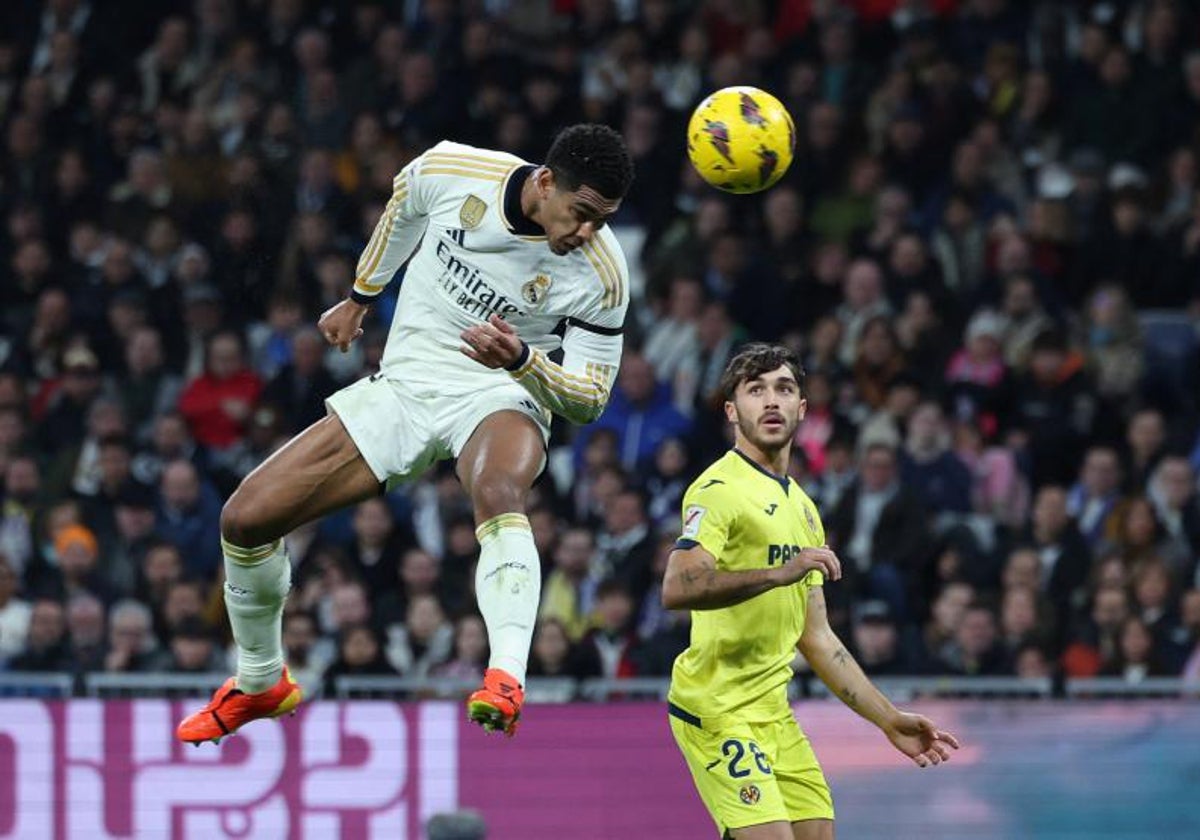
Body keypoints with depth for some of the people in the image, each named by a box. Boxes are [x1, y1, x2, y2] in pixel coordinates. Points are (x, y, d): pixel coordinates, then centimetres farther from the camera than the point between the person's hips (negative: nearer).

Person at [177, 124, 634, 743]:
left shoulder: (600, 273, -19)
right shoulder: (452, 170, -14)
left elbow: (590, 398, -9)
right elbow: (403, 207, 12)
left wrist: (521, 359, -29)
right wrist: (360, 297, 25)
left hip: (500, 397, -4)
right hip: (403, 384, 4)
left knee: (497, 492, -41)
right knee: (244, 520, -2)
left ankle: (507, 676, -55)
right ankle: (261, 684, 22)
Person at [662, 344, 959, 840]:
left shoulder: (803, 509, 19)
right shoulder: (719, 489, -8)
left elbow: (815, 638, 22)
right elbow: (676, 590, -25)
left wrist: (889, 720, 20)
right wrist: (779, 573, -32)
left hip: (775, 714, 9)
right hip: (718, 710, -9)